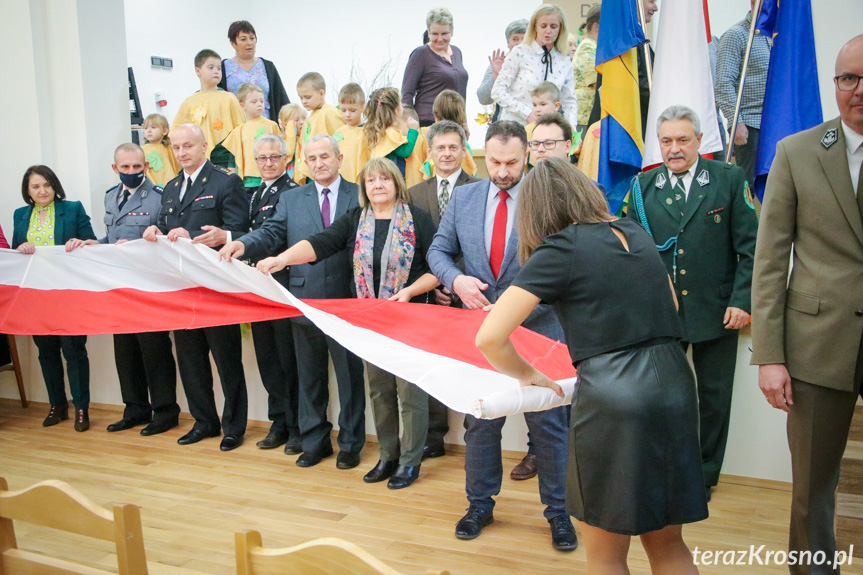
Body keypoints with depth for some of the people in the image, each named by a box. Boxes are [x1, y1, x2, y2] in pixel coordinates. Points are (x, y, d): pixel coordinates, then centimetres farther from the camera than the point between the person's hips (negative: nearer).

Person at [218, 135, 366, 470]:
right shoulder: (291, 199, 10)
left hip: (347, 301, -2)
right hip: (305, 301, 3)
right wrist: (243, 244, -23)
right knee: (309, 377, 14)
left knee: (349, 375, 8)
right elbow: (271, 233, -1)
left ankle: (350, 444, 24)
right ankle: (314, 442, 29)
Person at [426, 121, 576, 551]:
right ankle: (480, 504, 33)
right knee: (479, 422, 14)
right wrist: (456, 280, -13)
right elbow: (439, 250, 8)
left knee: (547, 422, 6)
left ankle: (558, 511, 25)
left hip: (536, 330, -3)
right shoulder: (462, 198, 5)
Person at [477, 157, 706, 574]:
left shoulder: (559, 250, -5)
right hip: (674, 383, 7)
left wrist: (526, 374, 5)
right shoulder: (636, 234, 13)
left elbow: (489, 338, -11)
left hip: (610, 395, -6)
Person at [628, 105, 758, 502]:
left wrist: (742, 301, -9)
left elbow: (750, 247, -1)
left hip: (717, 313, 0)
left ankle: (704, 475, 30)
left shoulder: (730, 180, 0)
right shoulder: (643, 187, 3)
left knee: (714, 396, 11)